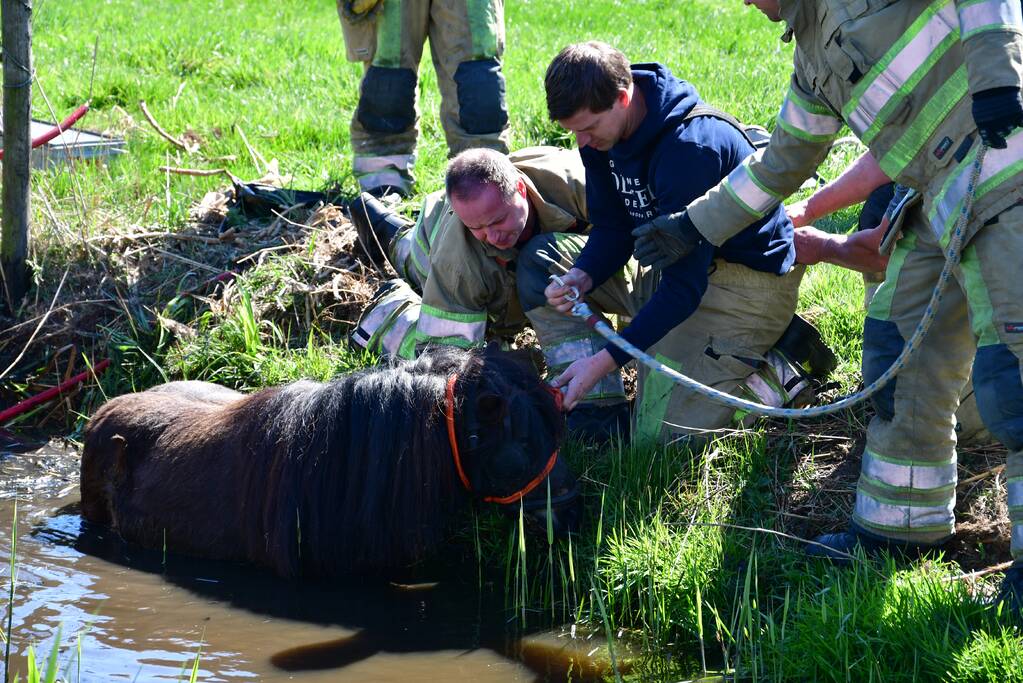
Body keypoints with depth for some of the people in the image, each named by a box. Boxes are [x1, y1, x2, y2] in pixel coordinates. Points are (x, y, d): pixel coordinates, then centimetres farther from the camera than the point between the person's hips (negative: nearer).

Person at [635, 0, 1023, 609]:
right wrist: (697, 226, 40)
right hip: (947, 200, 10)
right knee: (905, 355, 13)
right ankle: (903, 522, 26)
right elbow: (781, 164, 35)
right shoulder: (814, 57, 23)